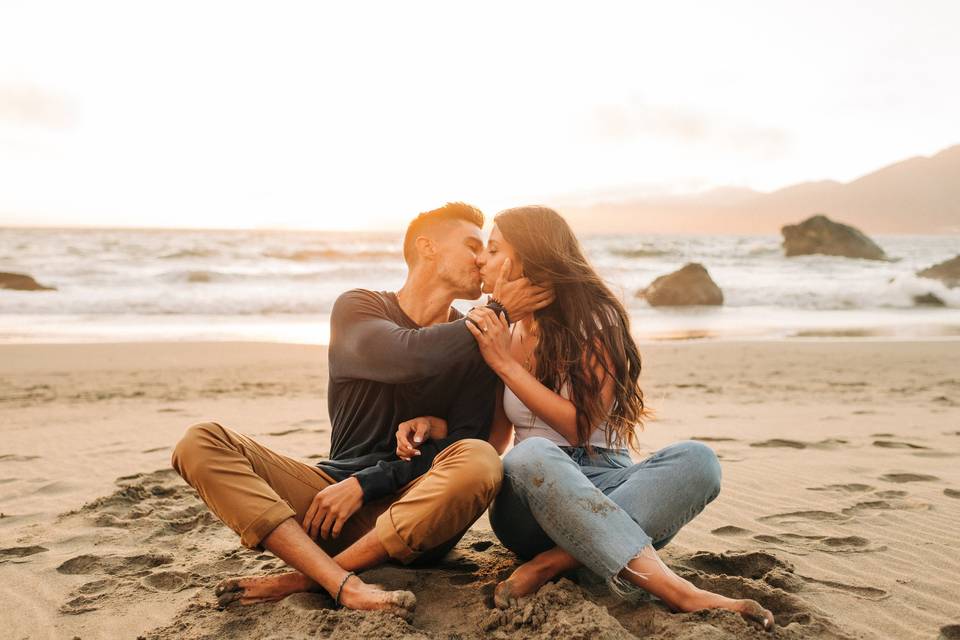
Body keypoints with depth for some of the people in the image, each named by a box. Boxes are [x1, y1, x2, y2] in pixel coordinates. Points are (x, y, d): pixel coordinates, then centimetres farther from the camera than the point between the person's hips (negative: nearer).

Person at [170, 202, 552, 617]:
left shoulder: (475, 344, 6)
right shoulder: (357, 307, 3)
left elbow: (464, 451, -5)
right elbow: (409, 358, -21)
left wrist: (365, 484, -15)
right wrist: (499, 312, -12)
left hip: (417, 511, 0)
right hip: (336, 496, 1)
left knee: (479, 462, -33)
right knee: (200, 444, -18)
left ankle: (300, 579, -24)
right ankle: (347, 586, -36)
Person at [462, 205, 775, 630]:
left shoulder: (596, 318, -2)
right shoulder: (501, 333, 12)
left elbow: (582, 426, -11)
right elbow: (492, 443, 11)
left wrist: (507, 365, -13)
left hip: (606, 489, -1)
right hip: (531, 498, 1)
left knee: (696, 460, -30)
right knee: (532, 455, -35)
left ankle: (553, 563, -37)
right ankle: (680, 594, -43)